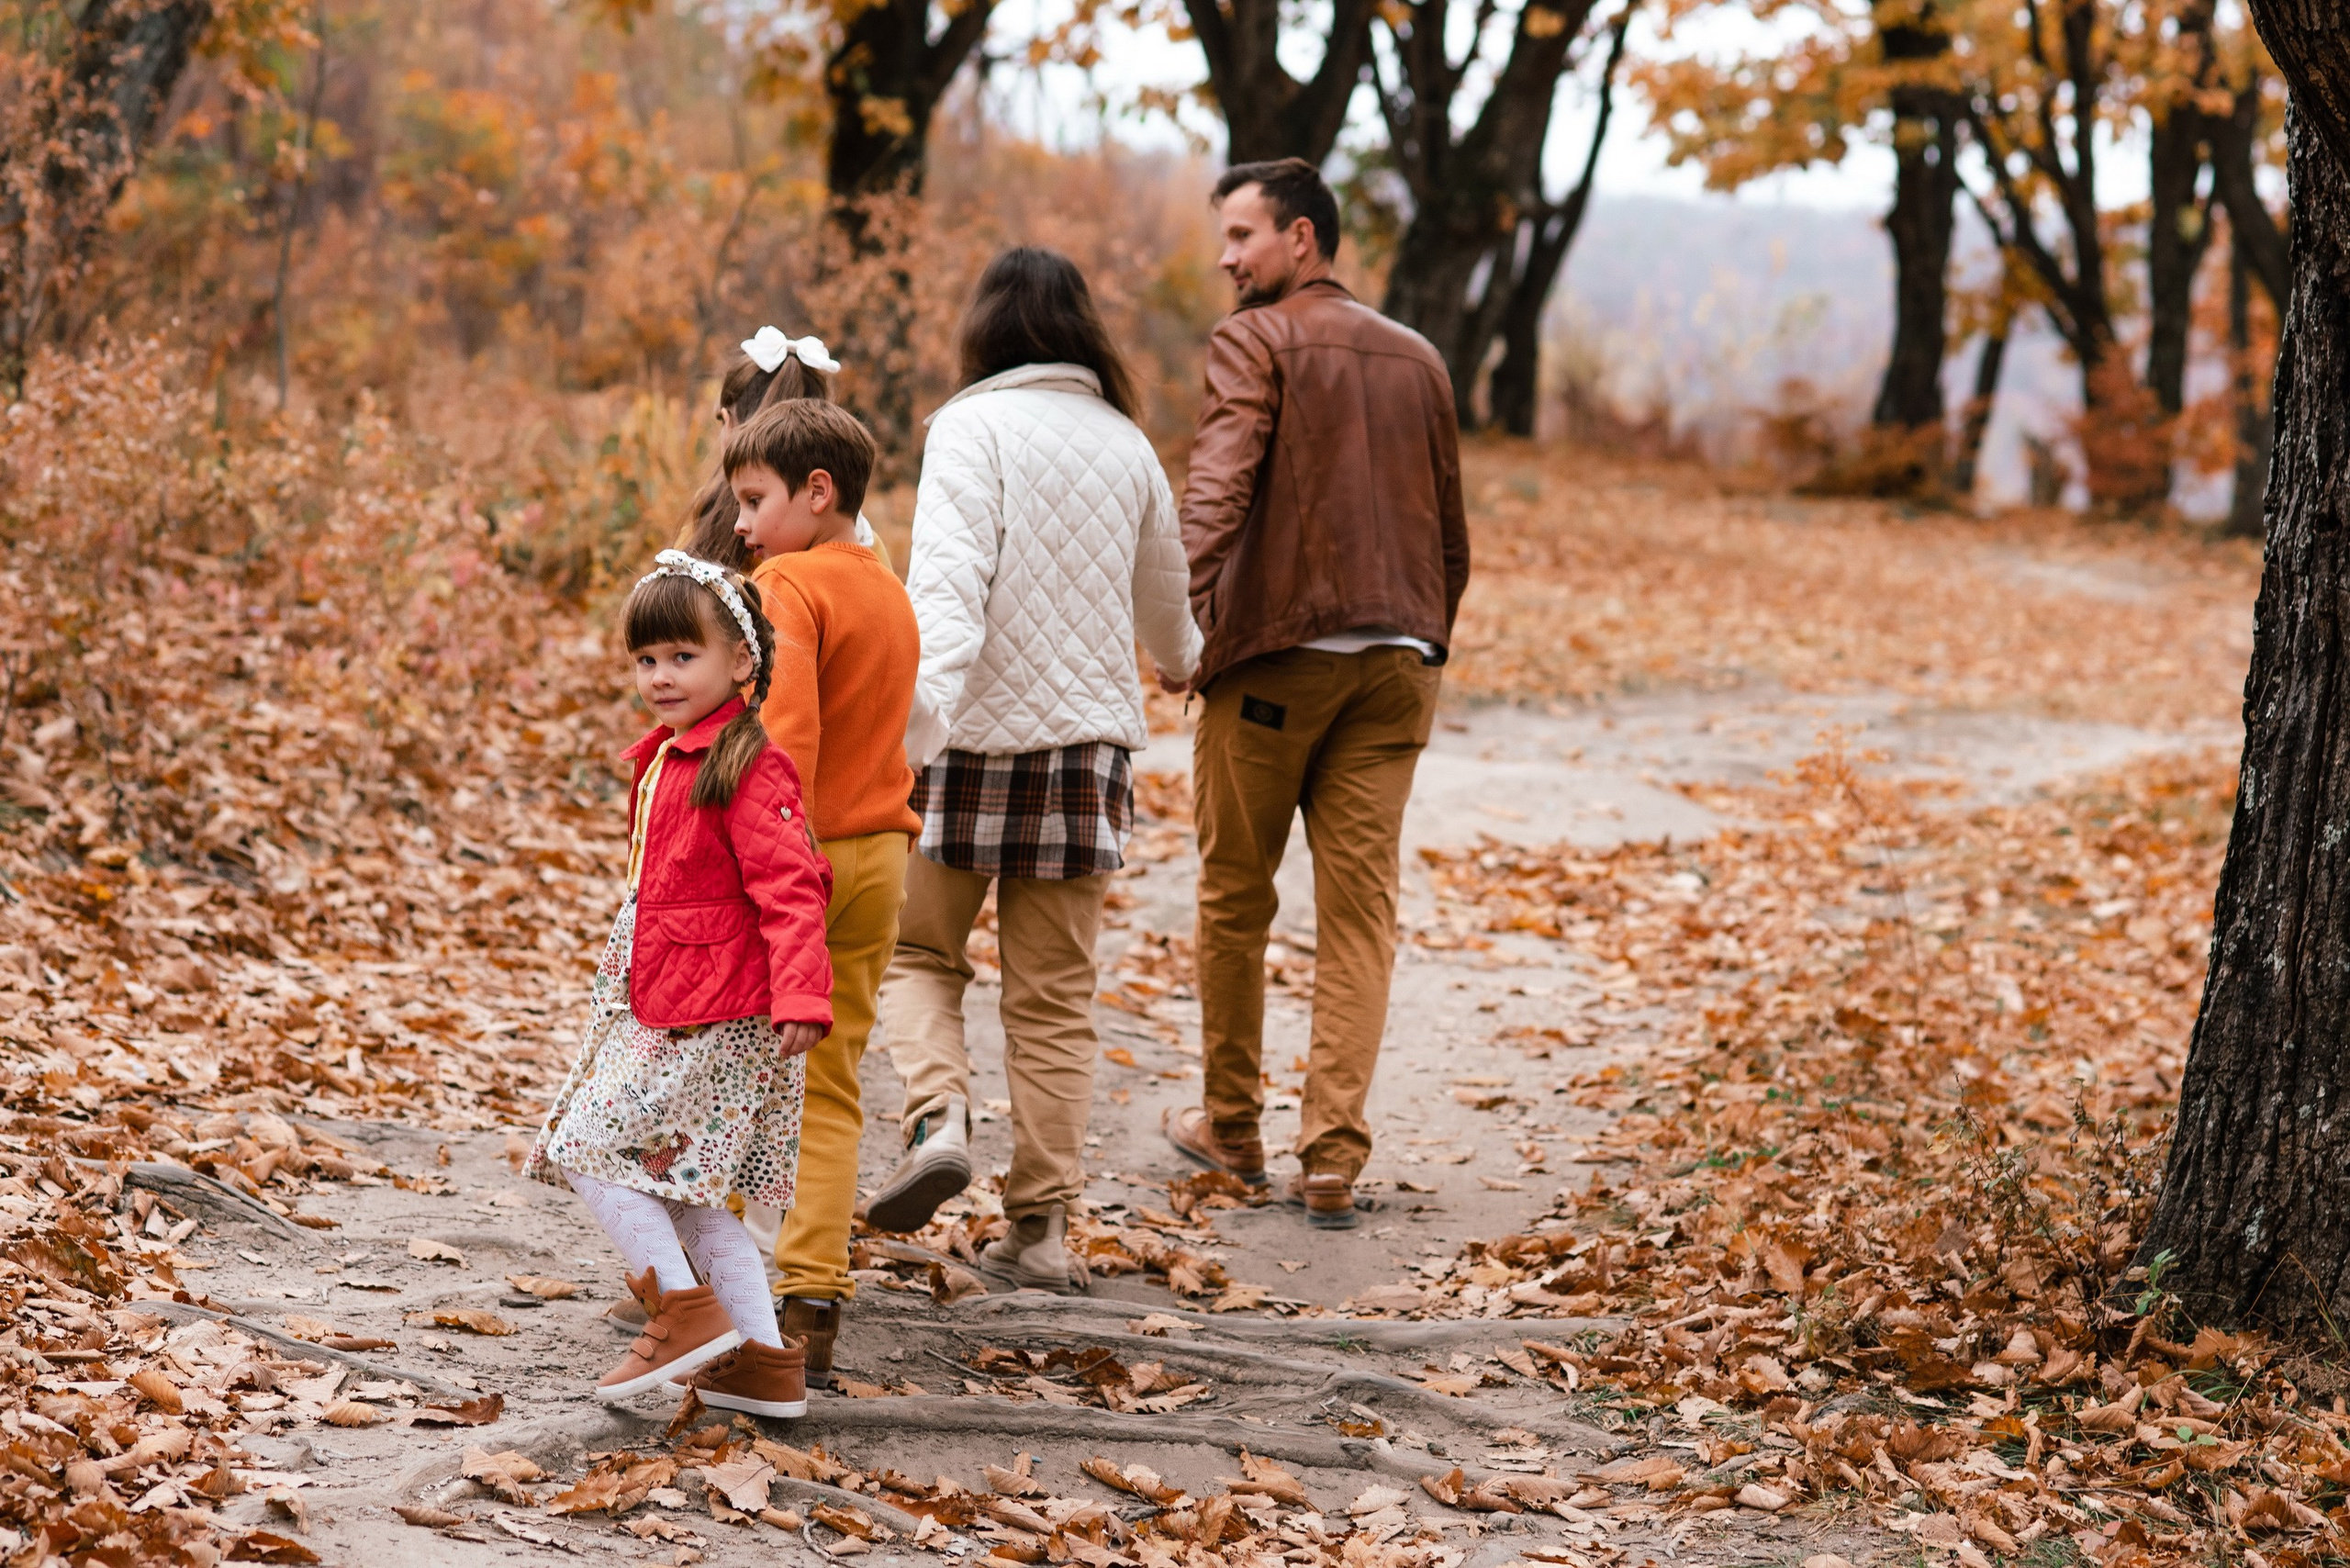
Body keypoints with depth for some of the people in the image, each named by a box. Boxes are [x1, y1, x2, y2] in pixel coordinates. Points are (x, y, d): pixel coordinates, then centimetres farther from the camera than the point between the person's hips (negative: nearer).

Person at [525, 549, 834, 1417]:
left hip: (714, 1022, -10)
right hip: (659, 1012, 10)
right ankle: (762, 1361, 16)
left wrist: (799, 997, -32)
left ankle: (684, 1312, -2)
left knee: (587, 1146, -8)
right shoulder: (663, 760, 14)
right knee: (682, 1192, 13)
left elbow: (790, 890, -23)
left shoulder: (748, 770, -16)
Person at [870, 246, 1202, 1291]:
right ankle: (1042, 1224, 8)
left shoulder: (974, 427, -5)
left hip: (975, 734, -3)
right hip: (1087, 738, 4)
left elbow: (948, 573, -21)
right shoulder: (1126, 445, 9)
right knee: (1055, 997, 9)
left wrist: (924, 697, -32)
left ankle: (939, 1116, -12)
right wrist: (1184, 658, 45)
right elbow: (1165, 604, 23)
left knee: (921, 953, 13)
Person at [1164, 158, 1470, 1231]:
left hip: (1277, 651, -4)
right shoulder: (1416, 359, 16)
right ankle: (1333, 1154, -6)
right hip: (1395, 660, 5)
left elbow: (1216, 487, -18)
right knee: (1360, 909, 2)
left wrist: (1187, 617, -22)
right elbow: (1452, 532, 20)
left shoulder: (1256, 343, -3)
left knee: (1234, 894, 11)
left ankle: (1231, 1123, 22)